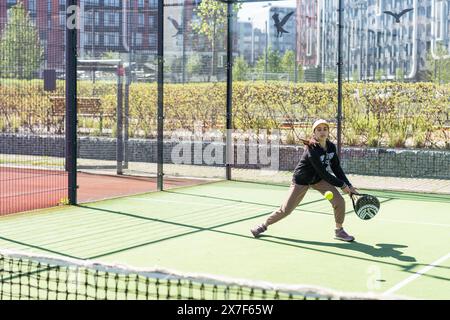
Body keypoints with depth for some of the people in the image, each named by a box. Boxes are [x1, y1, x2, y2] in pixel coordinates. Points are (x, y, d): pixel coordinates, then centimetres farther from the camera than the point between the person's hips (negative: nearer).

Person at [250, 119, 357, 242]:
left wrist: (349, 186, -9)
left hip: (319, 179, 6)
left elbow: (336, 168, -3)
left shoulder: (331, 147, -11)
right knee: (286, 210, 0)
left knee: (339, 201, -11)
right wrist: (342, 185, -24)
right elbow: (323, 173, -31)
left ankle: (339, 231, 10)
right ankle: (264, 225, 25)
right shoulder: (312, 150, -32)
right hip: (301, 180, -6)